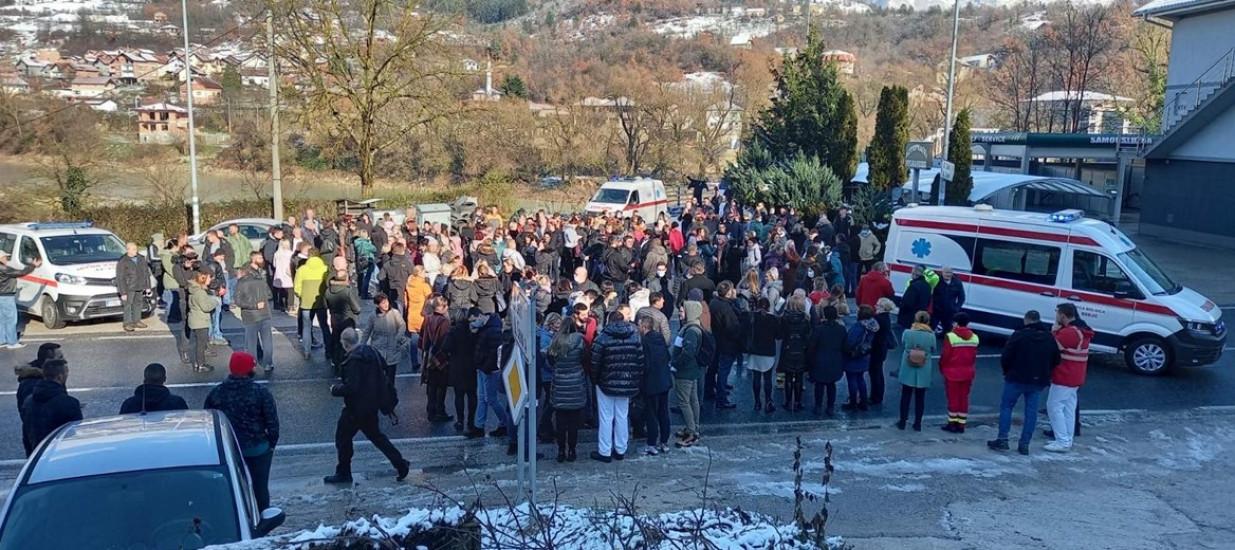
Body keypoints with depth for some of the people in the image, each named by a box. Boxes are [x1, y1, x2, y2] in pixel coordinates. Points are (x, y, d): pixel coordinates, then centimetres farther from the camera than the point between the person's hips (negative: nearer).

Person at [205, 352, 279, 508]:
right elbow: (272, 422, -11)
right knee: (260, 487, 9)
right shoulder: (261, 392, -13)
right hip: (257, 448, -2)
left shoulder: (216, 392, -3)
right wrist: (271, 443, 2)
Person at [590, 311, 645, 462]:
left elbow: (595, 362, -10)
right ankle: (620, 450, 19)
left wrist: (595, 379, 6)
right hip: (626, 385, 4)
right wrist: (637, 382, 10)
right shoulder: (634, 337, 2)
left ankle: (604, 452, 7)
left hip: (606, 383, -3)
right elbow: (640, 361, 3)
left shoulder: (602, 338, -10)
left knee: (606, 418, 3)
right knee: (622, 417, 13)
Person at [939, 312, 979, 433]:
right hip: (968, 372, 5)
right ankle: (961, 424, 14)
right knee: (964, 398, 10)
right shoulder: (974, 337, 2)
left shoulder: (950, 336, -15)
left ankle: (952, 423, 10)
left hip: (952, 372, -4)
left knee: (953, 397, 4)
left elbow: (945, 355, -13)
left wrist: (942, 368, 2)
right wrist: (972, 370, 14)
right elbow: (974, 356, 4)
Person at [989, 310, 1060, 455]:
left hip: (1017, 378, -4)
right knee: (1031, 411, 8)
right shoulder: (1049, 338, 7)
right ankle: (1024, 444, 7)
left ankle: (1002, 439, 0)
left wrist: (1007, 371, 5)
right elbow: (1055, 361, 10)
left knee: (1006, 406, 6)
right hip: (1038, 381, 5)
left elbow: (1005, 357, -12)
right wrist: (1043, 373, 17)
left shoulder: (1019, 335, -11)